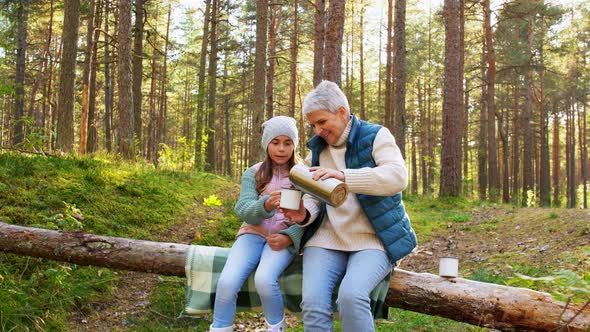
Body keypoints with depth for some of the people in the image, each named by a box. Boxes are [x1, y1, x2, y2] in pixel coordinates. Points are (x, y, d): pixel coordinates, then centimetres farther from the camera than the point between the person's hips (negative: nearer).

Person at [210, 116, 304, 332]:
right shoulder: (252, 173, 7)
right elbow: (244, 211, -7)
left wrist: (288, 237, -19)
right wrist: (266, 205, -29)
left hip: (285, 237, -1)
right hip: (253, 233, 2)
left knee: (264, 279, -31)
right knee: (227, 282, -25)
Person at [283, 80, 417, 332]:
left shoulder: (375, 136, -2)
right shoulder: (317, 148, 14)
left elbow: (398, 177, -20)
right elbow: (313, 196, 12)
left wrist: (344, 176, -33)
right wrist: (303, 214, -13)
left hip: (374, 240, -4)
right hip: (327, 239, 4)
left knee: (351, 296, -31)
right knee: (313, 302, -22)